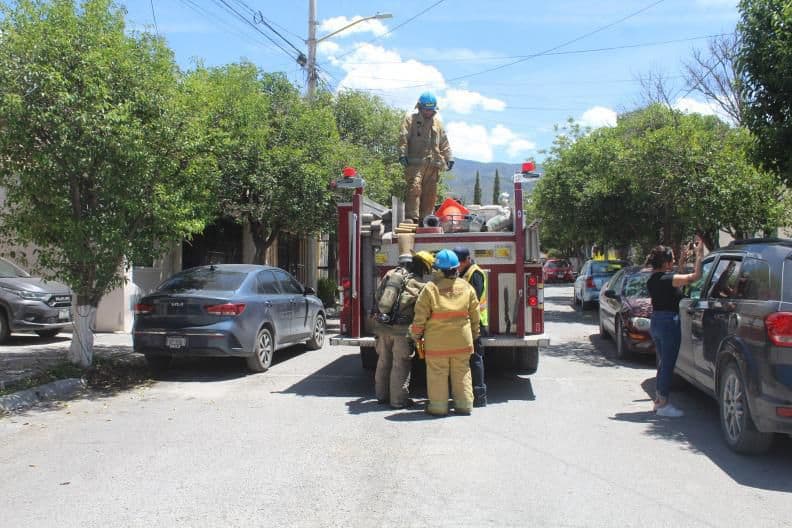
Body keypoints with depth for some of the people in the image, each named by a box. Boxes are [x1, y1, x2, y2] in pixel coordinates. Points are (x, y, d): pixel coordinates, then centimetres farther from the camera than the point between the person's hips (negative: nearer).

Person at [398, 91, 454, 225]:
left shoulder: (438, 122, 20)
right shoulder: (410, 119, 5)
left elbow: (444, 142, 23)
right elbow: (403, 138, -4)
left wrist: (449, 158, 17)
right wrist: (403, 154, -15)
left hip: (433, 164, 5)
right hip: (415, 162, -5)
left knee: (430, 193, 4)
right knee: (414, 188, -16)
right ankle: (411, 218, -17)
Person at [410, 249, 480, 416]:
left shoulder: (430, 288, -11)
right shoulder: (466, 287, 1)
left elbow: (420, 316, -9)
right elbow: (474, 314, 8)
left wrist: (416, 334, 5)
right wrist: (474, 334, 20)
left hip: (437, 341, -3)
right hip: (462, 340, 3)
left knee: (438, 374, 6)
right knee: (462, 373, 13)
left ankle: (438, 406, 12)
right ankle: (464, 405, 19)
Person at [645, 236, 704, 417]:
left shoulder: (652, 279, 8)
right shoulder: (667, 279, -17)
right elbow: (695, 276, -18)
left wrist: (682, 264, 21)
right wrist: (699, 254, -8)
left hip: (655, 321, 9)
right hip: (669, 322, -9)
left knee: (664, 363, 19)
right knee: (668, 364, -1)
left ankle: (658, 399, 25)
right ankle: (663, 404, 4)